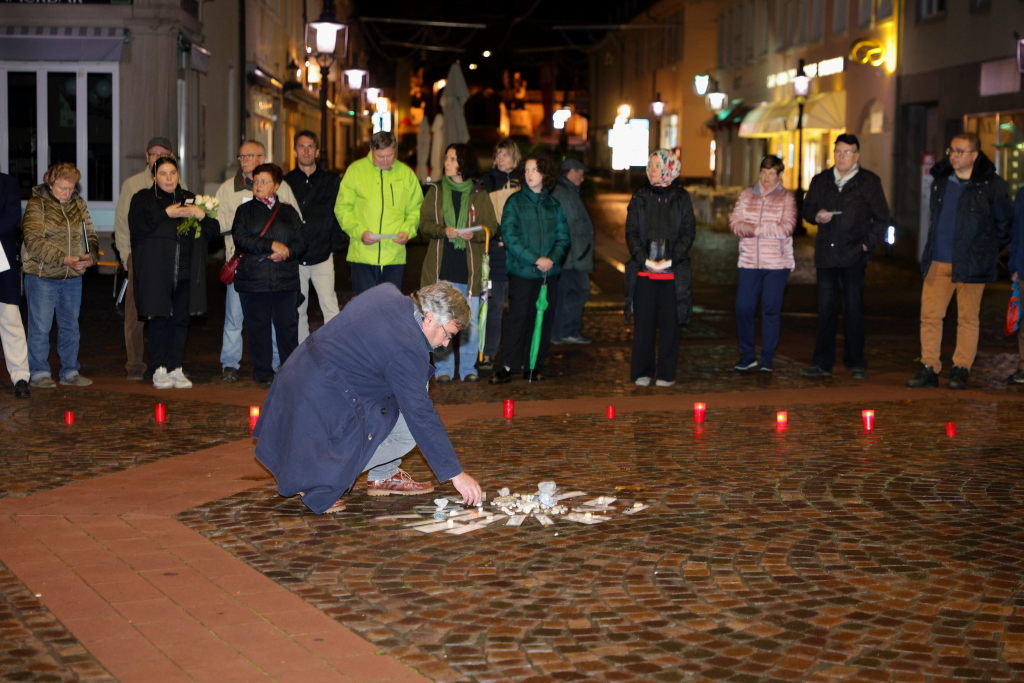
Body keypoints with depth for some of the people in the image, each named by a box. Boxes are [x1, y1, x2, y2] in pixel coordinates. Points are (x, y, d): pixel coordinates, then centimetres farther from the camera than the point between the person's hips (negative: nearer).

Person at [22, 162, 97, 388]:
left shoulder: (78, 204, 9)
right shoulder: (37, 204, -8)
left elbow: (89, 234, 11)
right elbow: (34, 240, -17)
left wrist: (90, 256, -11)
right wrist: (62, 258, -26)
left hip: (73, 276, 5)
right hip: (42, 276, -5)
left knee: (70, 327, 11)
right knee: (40, 327, 0)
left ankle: (70, 372, 21)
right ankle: (39, 373, 10)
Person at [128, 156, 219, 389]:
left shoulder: (190, 199, 16)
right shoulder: (143, 199, 7)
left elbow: (213, 231, 12)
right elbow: (137, 226, -10)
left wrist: (202, 216, -8)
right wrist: (166, 214, -15)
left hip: (185, 273, 3)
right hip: (156, 272, -3)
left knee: (181, 320, 3)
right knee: (159, 320, -3)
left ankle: (176, 368, 9)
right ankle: (159, 370, 3)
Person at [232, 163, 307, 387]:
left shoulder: (288, 212, 13)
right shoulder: (245, 211, 9)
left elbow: (301, 242, 6)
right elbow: (240, 238, -7)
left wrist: (286, 253, -14)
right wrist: (271, 245, -15)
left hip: (285, 280, 1)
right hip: (253, 281, -1)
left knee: (288, 326, -1)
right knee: (259, 327, 2)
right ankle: (263, 373, 11)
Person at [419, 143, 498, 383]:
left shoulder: (479, 194, 6)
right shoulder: (436, 191, 10)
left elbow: (491, 226, 5)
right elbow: (424, 223, 6)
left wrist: (474, 234, -15)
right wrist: (443, 230, -14)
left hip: (469, 266, -1)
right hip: (442, 266, 1)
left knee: (470, 321, 0)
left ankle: (468, 368, 11)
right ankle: (443, 368, 10)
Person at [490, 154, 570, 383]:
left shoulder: (554, 205, 9)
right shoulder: (515, 202, 0)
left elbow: (563, 237, 9)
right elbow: (510, 237, -8)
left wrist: (553, 258, -11)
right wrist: (535, 259, -16)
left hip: (549, 272, 3)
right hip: (521, 271, -3)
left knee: (543, 319, 5)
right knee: (518, 318, -4)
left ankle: (535, 365, 15)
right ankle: (508, 365, 2)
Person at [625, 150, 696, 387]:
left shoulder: (681, 198, 6)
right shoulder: (640, 197, 8)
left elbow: (689, 232, 1)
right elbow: (631, 232, 3)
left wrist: (671, 259, -12)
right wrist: (644, 259, -11)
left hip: (673, 272, -1)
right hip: (644, 271, 1)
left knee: (669, 323, 2)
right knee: (643, 323, 2)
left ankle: (666, 374, 10)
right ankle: (642, 372, 11)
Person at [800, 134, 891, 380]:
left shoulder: (869, 182, 3)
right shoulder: (821, 181, 12)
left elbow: (882, 219, 7)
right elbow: (807, 209, 20)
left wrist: (867, 243, -3)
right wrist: (817, 216, -3)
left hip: (853, 256, -3)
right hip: (826, 254, 3)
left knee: (853, 310, 0)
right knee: (826, 309, 3)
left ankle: (856, 363, 9)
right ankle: (823, 363, 7)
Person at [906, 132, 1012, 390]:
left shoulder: (992, 185, -5)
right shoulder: (940, 180, 11)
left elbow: (1005, 222, 4)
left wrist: (991, 250, 8)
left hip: (970, 263, -4)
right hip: (938, 262, 5)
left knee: (967, 318, 3)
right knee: (929, 315, 1)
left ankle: (961, 369, 11)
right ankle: (929, 369, 7)